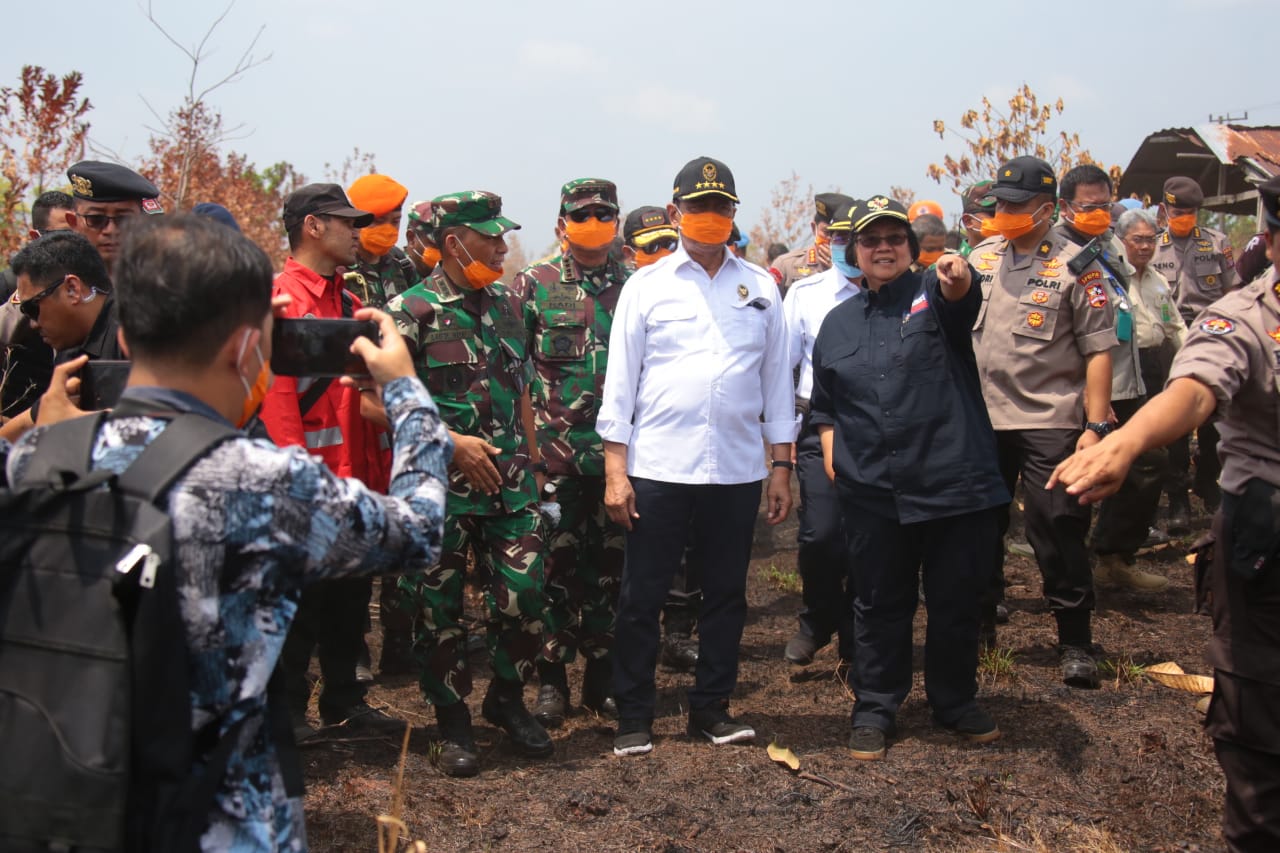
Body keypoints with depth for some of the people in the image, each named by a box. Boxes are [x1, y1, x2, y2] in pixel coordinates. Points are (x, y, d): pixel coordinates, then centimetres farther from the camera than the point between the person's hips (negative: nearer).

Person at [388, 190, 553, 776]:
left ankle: (507, 699, 24)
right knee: (439, 608, 5)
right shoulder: (413, 310, -7)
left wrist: (533, 464, 16)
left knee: (525, 596, 0)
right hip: (440, 485, -4)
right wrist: (453, 441, -15)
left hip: (510, 482, 4)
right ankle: (453, 722, 23)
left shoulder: (507, 304, 11)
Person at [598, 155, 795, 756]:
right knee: (642, 596, 3)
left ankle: (711, 708, 25)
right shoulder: (646, 286, 5)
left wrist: (782, 466, 7)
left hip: (737, 470, 2)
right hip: (657, 466, -2)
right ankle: (634, 717, 17)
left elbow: (776, 380, 12)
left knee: (727, 594, 10)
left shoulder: (761, 288, 11)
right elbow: (620, 380, 2)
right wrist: (614, 470, -5)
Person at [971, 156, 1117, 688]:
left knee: (1057, 537, -2)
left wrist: (1095, 426, -14)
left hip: (1049, 423, -5)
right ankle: (978, 625, 30)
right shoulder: (981, 259, 9)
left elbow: (1098, 351, -9)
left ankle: (1076, 644, 12)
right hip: (982, 420, 5)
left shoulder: (1076, 266, -6)